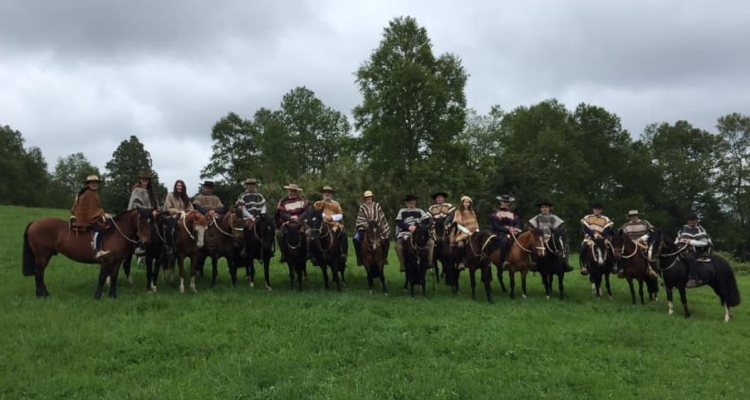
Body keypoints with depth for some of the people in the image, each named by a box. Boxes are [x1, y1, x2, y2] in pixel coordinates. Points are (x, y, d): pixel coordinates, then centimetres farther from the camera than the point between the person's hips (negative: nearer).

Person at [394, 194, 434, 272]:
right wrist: (408, 227, -17)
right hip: (405, 233, -2)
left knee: (431, 242, -19)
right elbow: (398, 222, -2)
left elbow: (427, 220, 5)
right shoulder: (402, 211, 13)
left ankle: (429, 262, -8)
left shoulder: (419, 211, 17)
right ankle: (402, 264, -11)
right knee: (398, 246, -31)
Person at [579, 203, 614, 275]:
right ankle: (583, 267, -21)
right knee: (583, 249, -30)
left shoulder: (606, 219, 9)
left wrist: (601, 235, -23)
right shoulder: (587, 218, 8)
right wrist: (594, 234, -21)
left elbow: (607, 230, -3)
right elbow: (586, 229, -4)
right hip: (589, 239, -1)